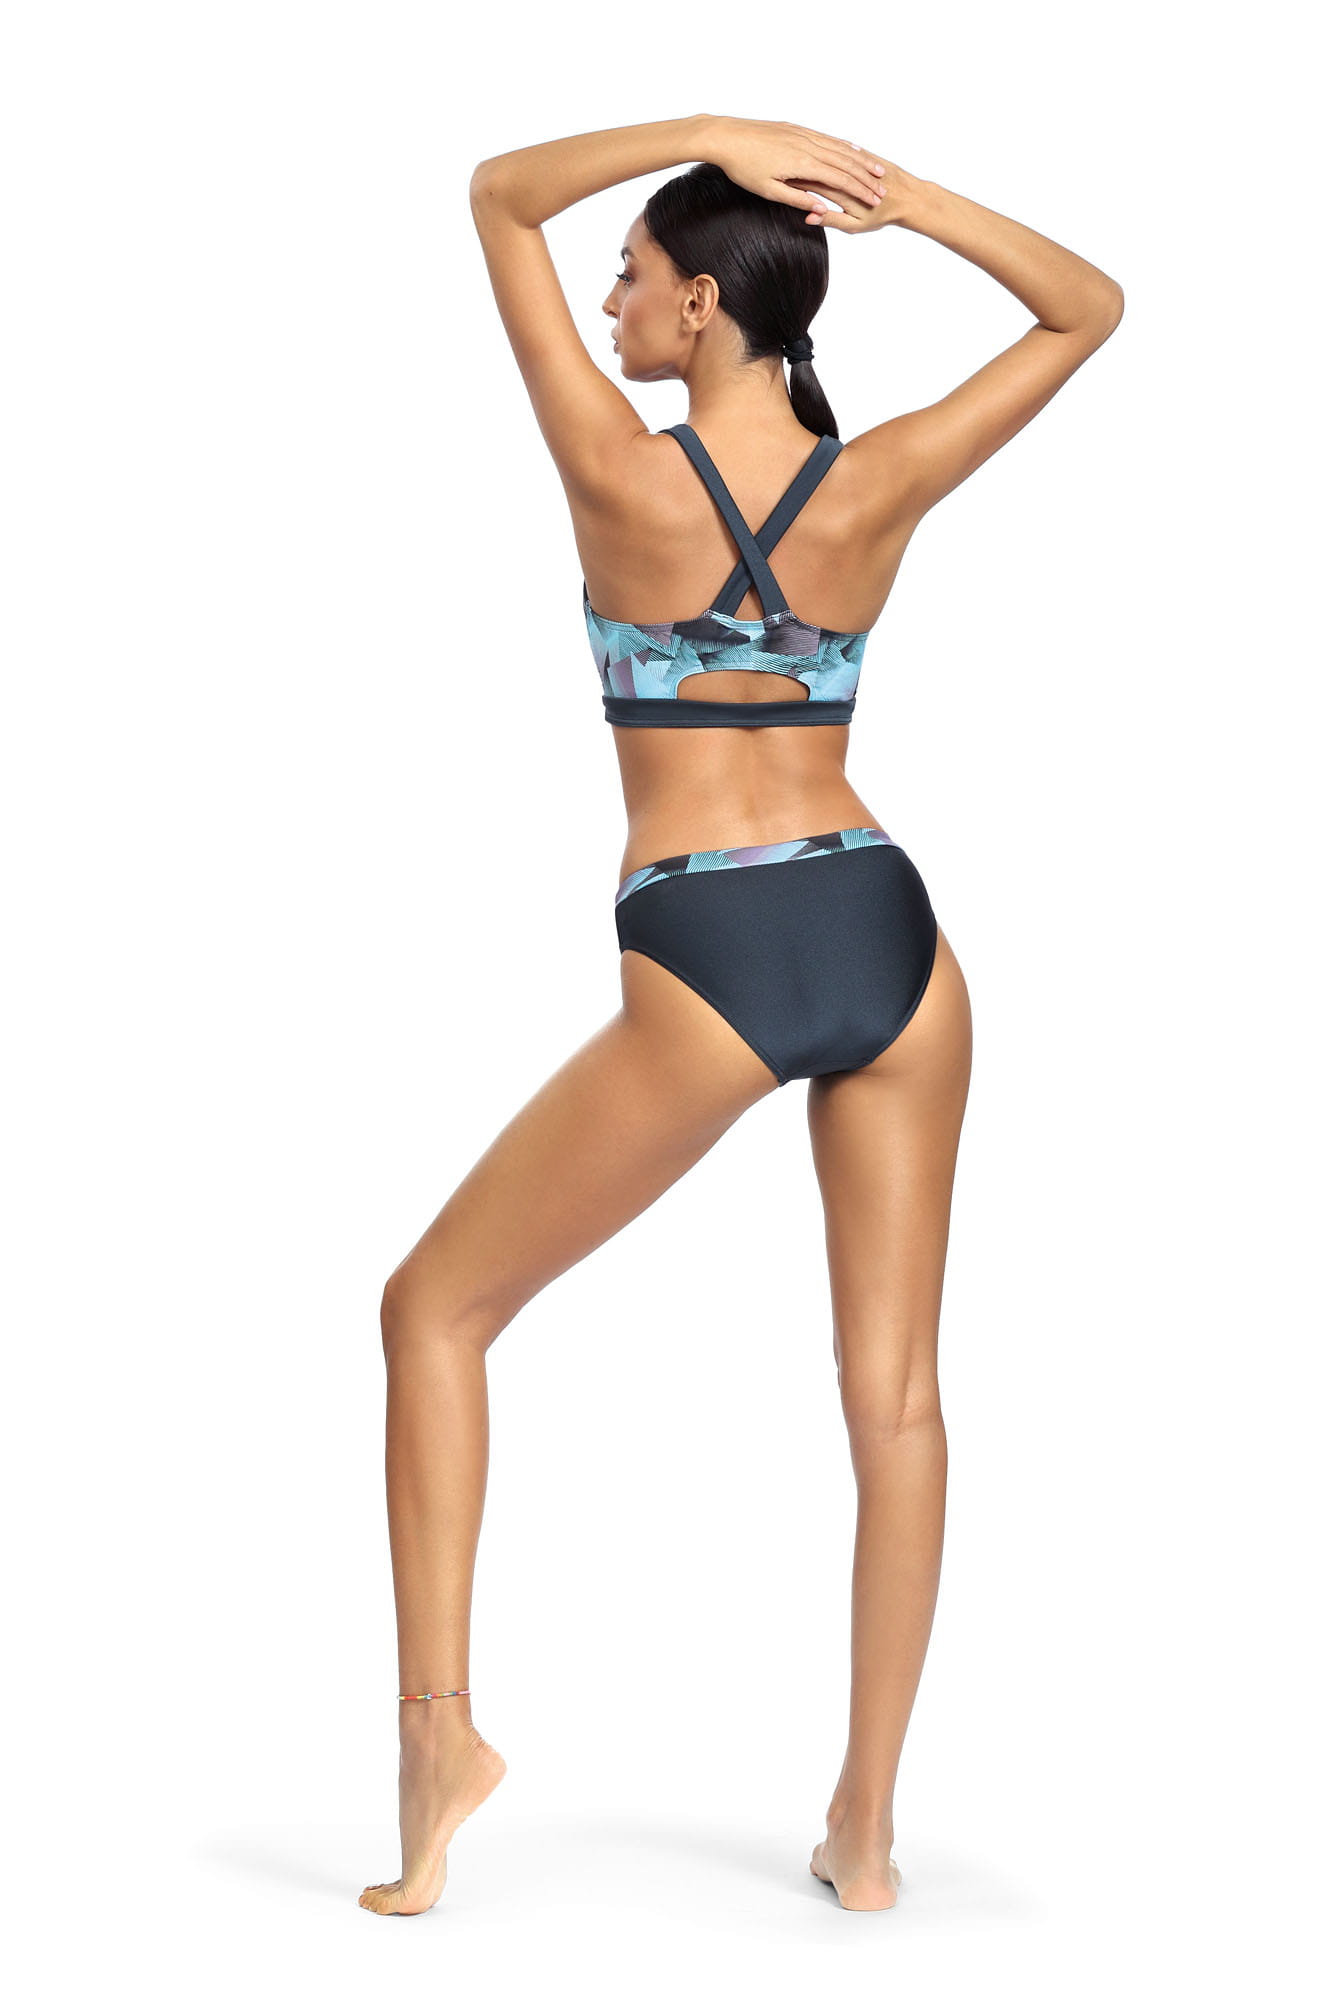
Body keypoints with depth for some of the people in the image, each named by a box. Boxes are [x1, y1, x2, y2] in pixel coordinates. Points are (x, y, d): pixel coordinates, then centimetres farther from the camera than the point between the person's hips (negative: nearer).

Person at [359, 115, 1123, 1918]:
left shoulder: (621, 473, -9)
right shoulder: (878, 482, 0)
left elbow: (500, 195, 3)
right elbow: (1090, 309, 16)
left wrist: (710, 135, -2)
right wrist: (903, 195, 2)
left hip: (707, 970, -4)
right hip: (888, 938, 4)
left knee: (438, 1310, 13)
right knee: (896, 1390, 11)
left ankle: (439, 1720, 7)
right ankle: (867, 1824, 17)